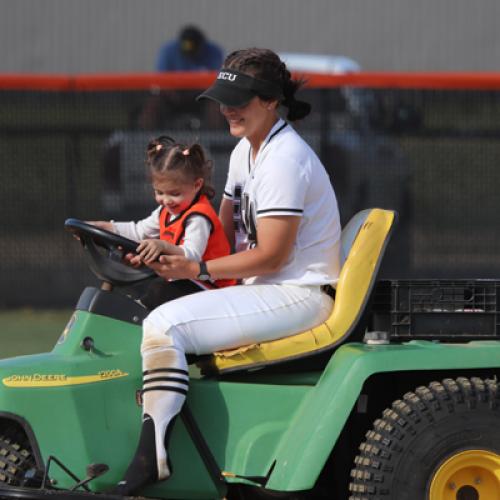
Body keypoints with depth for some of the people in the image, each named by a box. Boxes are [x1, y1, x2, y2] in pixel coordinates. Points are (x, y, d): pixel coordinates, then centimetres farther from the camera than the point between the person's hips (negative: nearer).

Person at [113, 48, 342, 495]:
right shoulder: (246, 150, 14)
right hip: (260, 290, 11)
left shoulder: (284, 160, -17)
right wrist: (175, 256, 3)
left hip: (297, 297, -11)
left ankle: (152, 458, -25)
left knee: (164, 325, -25)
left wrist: (196, 270, -19)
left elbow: (271, 256, -20)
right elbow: (225, 230, 21)